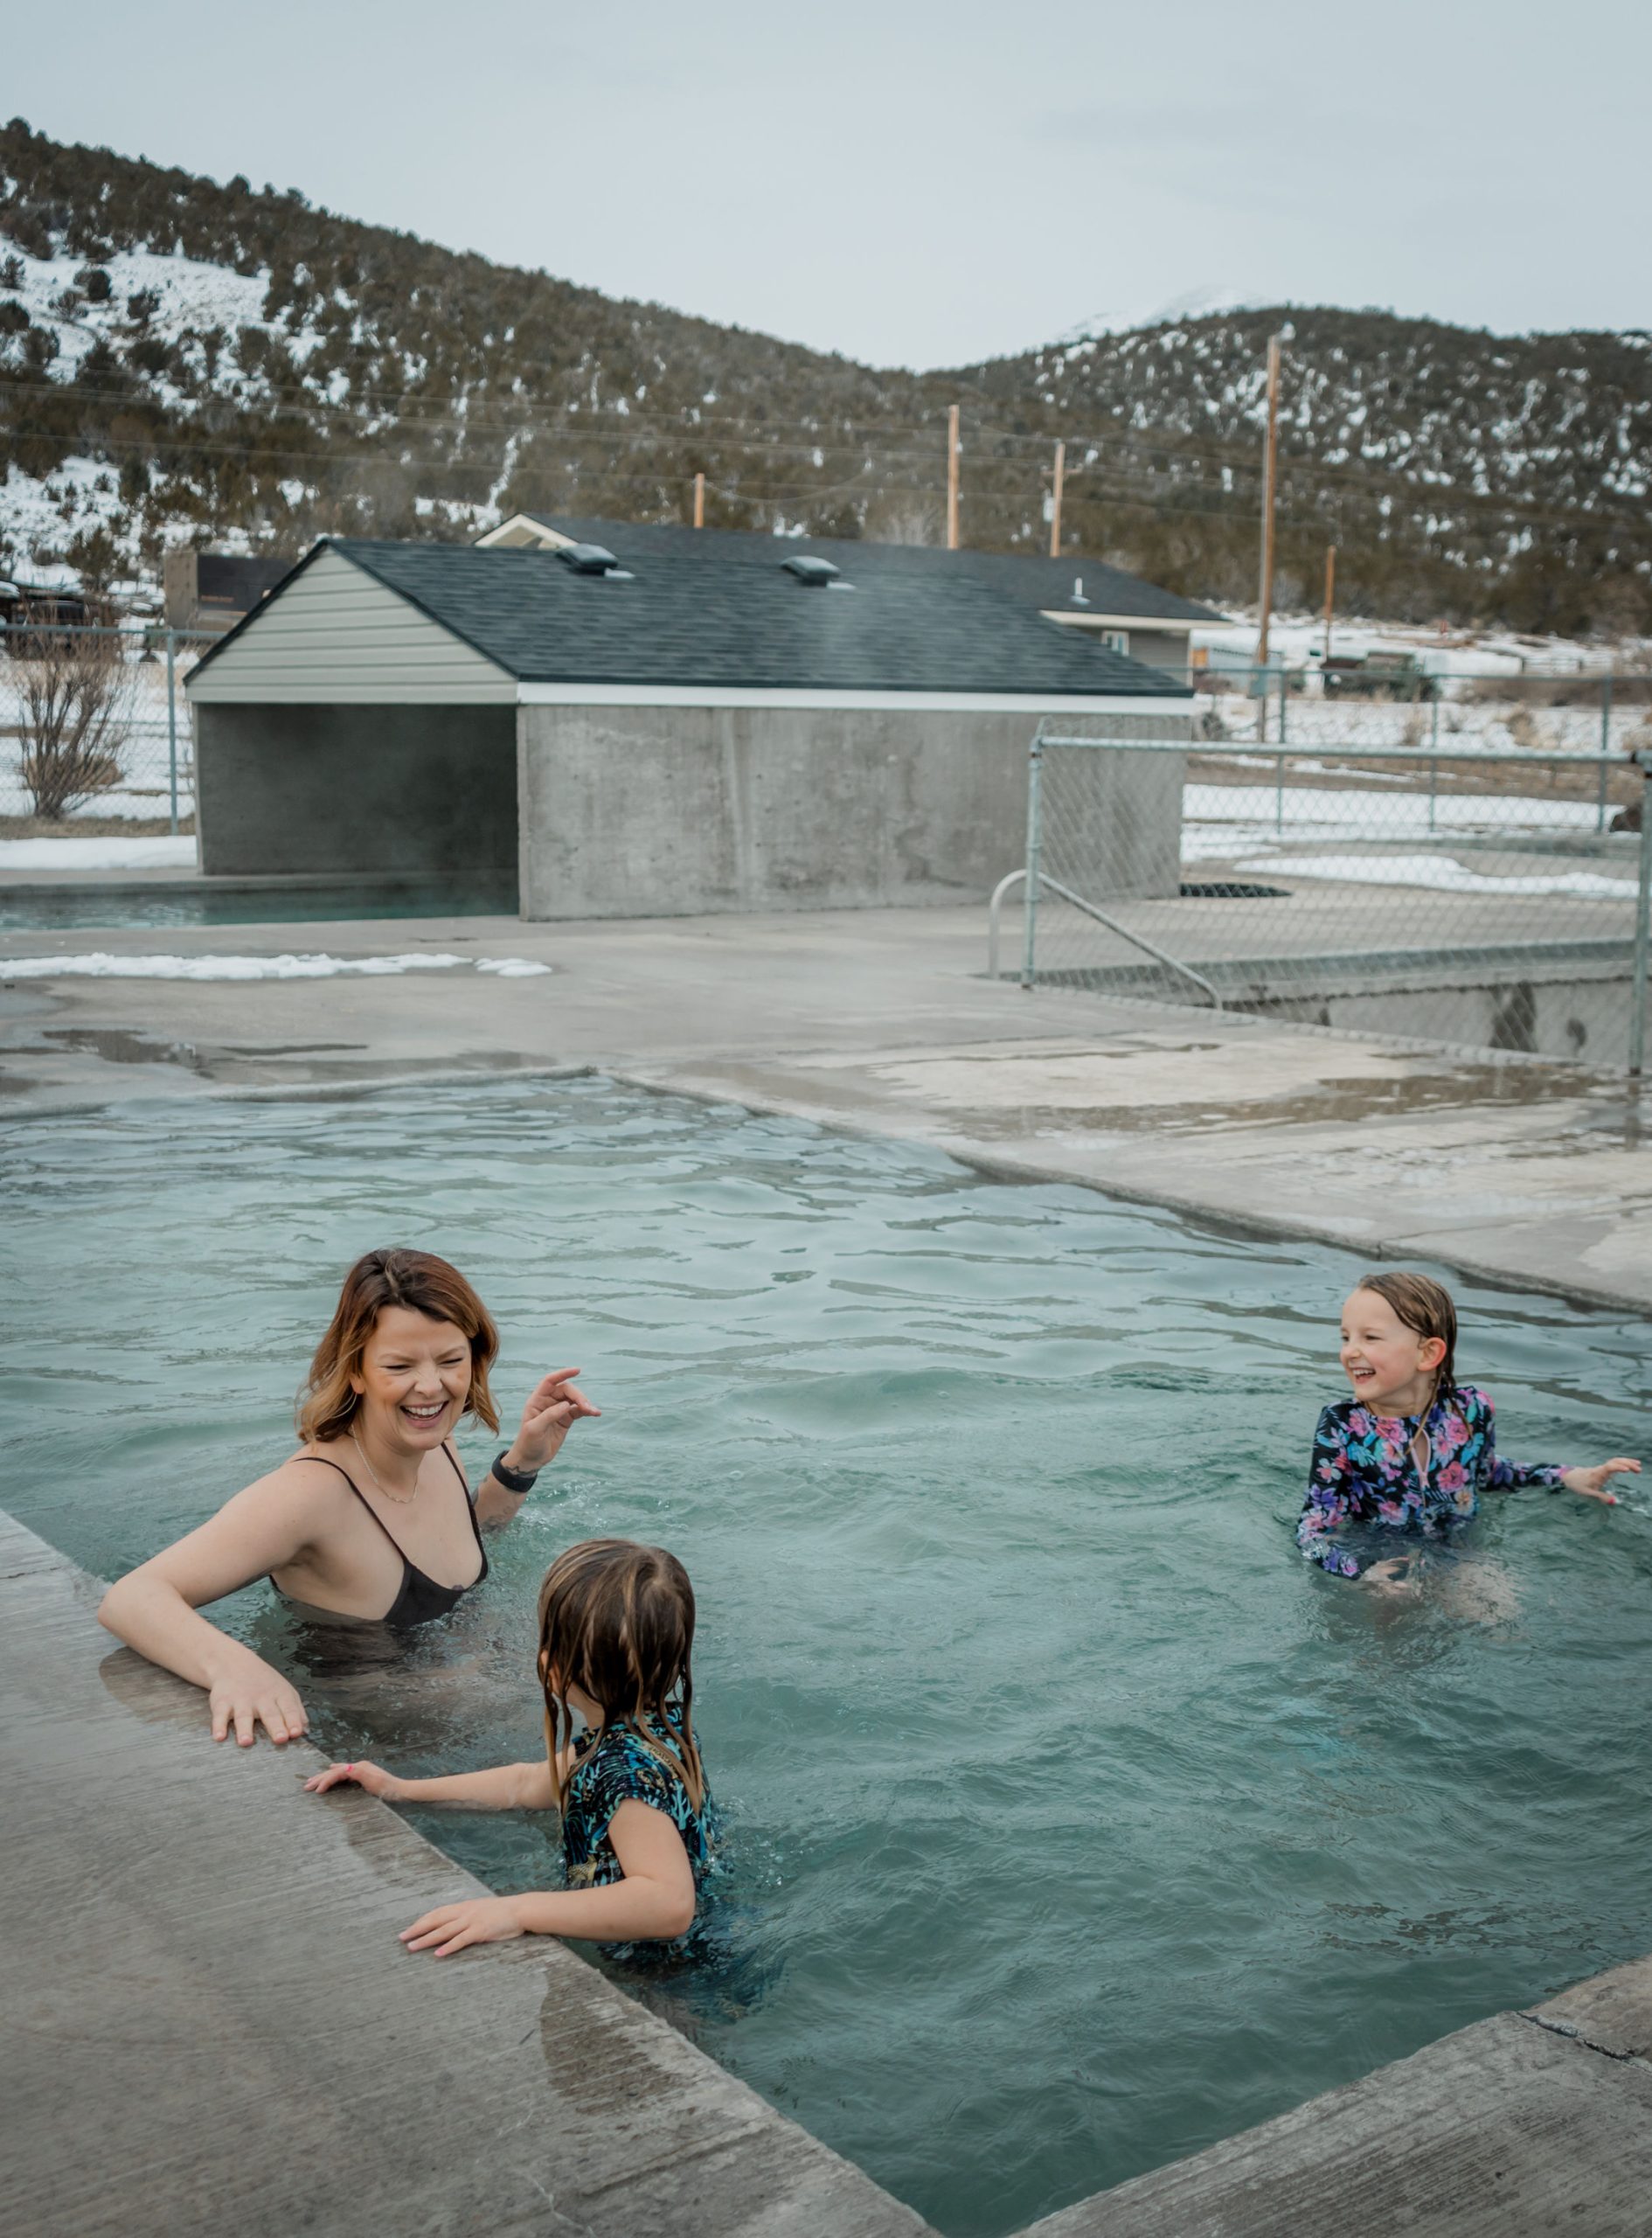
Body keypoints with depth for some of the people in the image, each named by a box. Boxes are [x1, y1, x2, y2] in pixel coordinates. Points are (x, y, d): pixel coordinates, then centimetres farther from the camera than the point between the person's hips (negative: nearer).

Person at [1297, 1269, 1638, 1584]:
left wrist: (1566, 1477, 7)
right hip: (1377, 1557, -2)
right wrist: (1366, 1570, -37)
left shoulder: (1470, 1408, -10)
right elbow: (1314, 1532, -18)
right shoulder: (1342, 1427, -19)